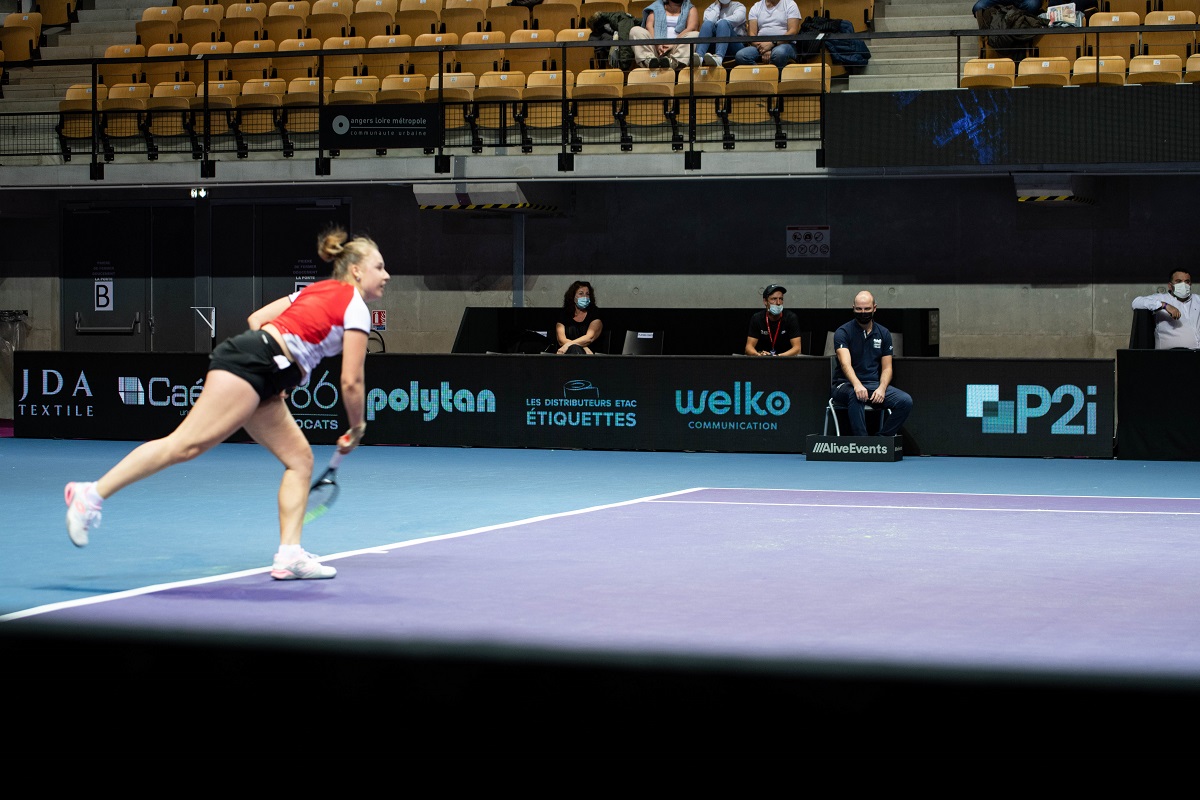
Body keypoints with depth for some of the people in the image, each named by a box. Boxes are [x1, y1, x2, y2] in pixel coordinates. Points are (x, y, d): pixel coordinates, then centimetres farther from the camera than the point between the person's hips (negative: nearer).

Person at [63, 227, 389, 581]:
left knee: (300, 459, 8)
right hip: (251, 362, -10)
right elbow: (351, 382, -6)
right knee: (186, 444, -15)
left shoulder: (315, 290, 24)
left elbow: (256, 318, 26)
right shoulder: (356, 306, -2)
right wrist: (356, 429, 8)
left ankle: (289, 554, 2)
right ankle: (92, 494, -18)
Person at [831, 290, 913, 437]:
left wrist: (881, 388, -15)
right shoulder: (843, 332, -4)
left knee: (906, 401, -22)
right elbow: (845, 363, -20)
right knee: (856, 395, -41)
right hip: (846, 385, -4)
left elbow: (887, 368, 8)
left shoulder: (884, 334, 11)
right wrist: (857, 385, -40)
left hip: (874, 384, 4)